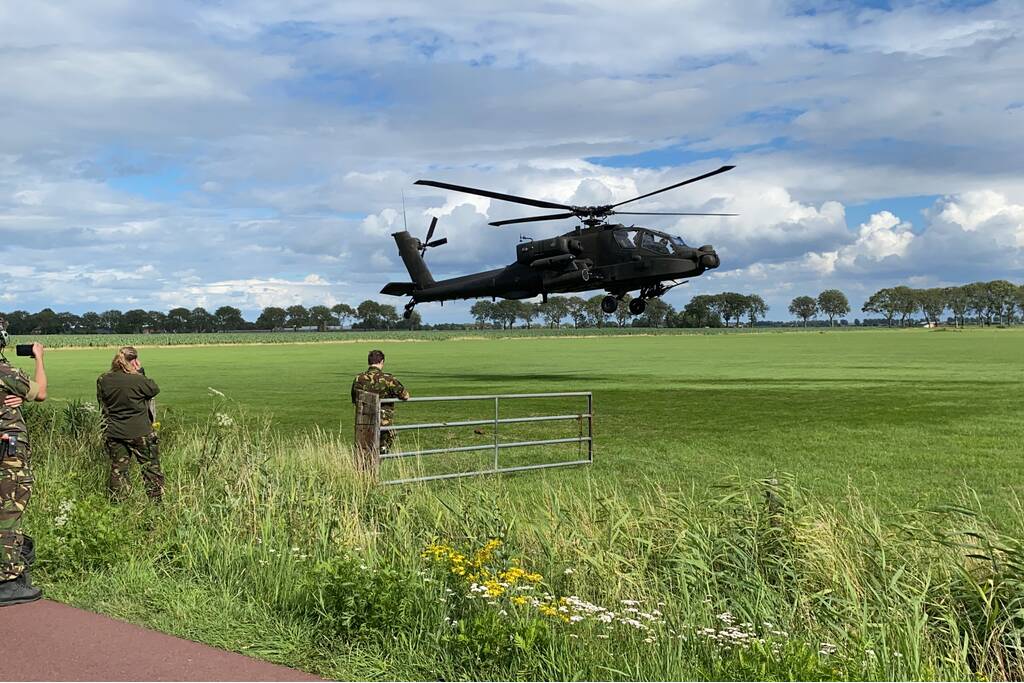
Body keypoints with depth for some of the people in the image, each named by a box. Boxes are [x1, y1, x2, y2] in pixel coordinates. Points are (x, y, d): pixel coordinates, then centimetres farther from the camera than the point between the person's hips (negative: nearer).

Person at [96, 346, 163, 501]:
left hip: (114, 434, 4)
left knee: (118, 469, 13)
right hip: (140, 433, -4)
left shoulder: (103, 380, -3)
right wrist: (140, 372, 2)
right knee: (151, 467, 8)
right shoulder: (138, 380, -18)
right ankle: (156, 501, 11)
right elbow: (155, 389, 0)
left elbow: (101, 401, 10)